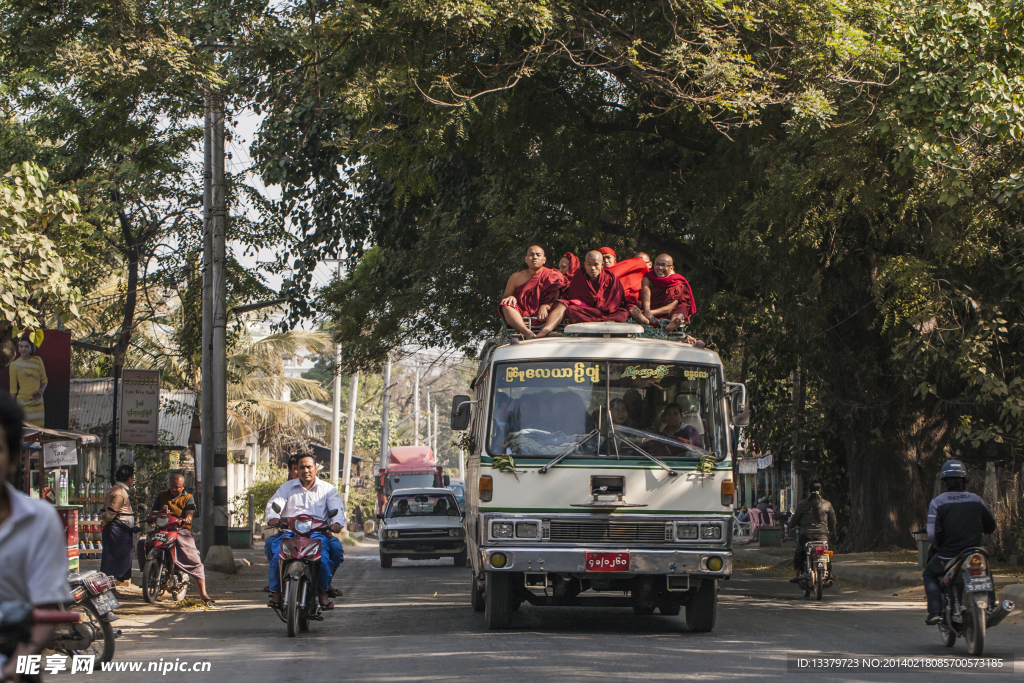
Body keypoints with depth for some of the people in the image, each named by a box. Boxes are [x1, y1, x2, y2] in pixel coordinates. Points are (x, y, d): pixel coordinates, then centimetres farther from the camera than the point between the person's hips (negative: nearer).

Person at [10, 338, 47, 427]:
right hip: (23, 402, -3)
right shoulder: (15, 365, 1)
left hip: (38, 402, 3)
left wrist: (41, 391, -2)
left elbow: (44, 379, 18)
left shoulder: (38, 360, 10)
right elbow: (13, 388, 3)